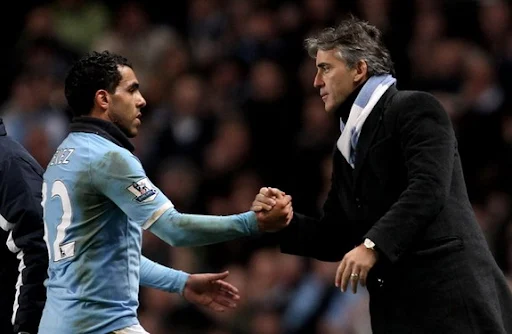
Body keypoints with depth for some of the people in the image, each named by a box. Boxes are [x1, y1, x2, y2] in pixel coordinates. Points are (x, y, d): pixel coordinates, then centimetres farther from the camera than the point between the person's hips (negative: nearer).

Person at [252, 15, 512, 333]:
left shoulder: (414, 109, -3)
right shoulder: (348, 145, 23)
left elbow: (428, 188, -17)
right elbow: (340, 236, 21)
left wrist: (373, 245, -24)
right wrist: (285, 222, 3)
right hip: (396, 305, 8)